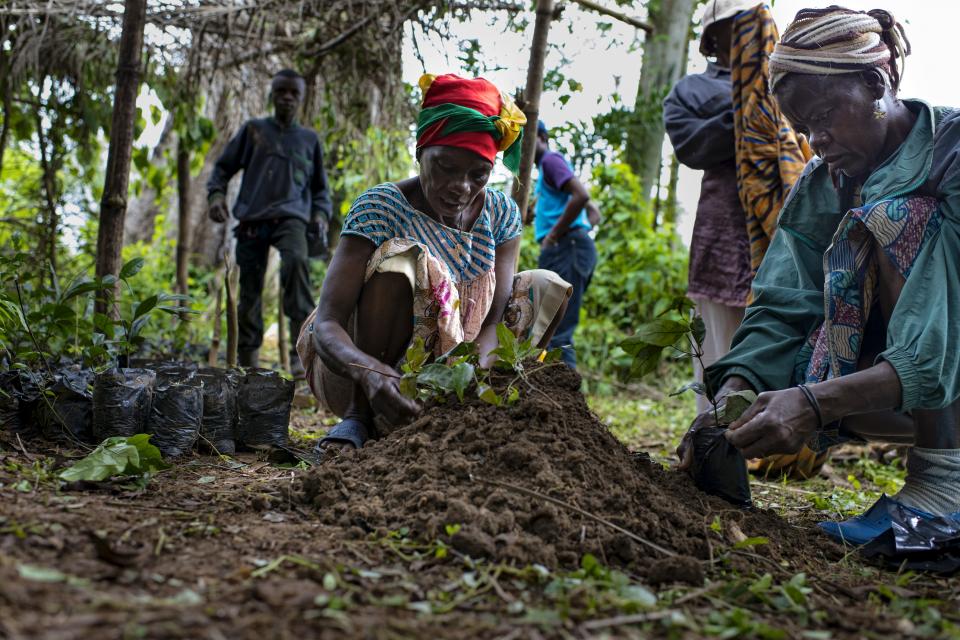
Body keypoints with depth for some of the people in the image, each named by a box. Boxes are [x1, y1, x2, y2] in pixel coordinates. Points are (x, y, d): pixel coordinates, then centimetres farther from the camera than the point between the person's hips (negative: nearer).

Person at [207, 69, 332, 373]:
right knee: (250, 289, -1)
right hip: (252, 218, 2)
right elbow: (223, 166, 17)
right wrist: (216, 193, -2)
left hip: (291, 216, -1)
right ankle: (247, 359, 13)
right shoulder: (253, 129, 16)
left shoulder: (310, 139, 18)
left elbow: (320, 188, 24)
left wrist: (321, 214, 6)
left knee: (297, 260, -31)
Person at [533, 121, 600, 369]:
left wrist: (554, 234, -15)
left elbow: (581, 195, -20)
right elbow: (594, 213, 28)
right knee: (555, 329, 12)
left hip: (564, 249, -10)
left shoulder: (551, 159, -2)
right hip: (568, 251, 10)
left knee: (557, 332, -15)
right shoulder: (553, 165, 27)